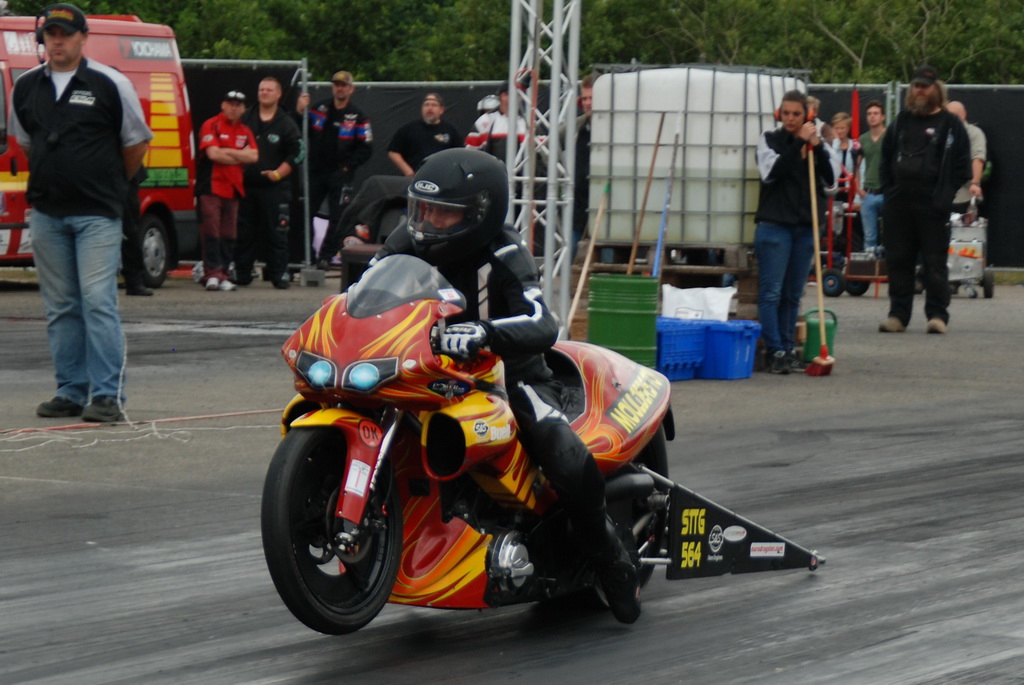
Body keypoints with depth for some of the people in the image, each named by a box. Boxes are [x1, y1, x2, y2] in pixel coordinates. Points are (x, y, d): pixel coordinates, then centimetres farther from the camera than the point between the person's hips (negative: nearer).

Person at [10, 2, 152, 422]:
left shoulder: (110, 84, -4)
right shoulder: (25, 87, 8)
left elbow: (137, 142, 5)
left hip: (97, 214, -5)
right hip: (46, 214, 5)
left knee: (98, 301, -10)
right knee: (60, 306, 8)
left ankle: (108, 395, -10)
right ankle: (72, 391, 14)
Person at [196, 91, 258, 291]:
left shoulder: (245, 131, 16)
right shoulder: (211, 126, -2)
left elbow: (253, 156, 3)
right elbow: (213, 154, -14)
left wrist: (228, 151, -8)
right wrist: (241, 156, -3)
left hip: (233, 188, 6)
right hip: (211, 186, -6)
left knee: (229, 235, 4)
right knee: (211, 231, -10)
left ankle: (223, 274, 7)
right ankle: (213, 273, -12)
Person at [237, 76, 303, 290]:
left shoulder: (286, 124, 3)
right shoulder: (245, 120, 11)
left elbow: (296, 154, 1)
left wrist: (278, 173, -11)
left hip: (275, 187, -3)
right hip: (246, 185, 3)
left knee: (276, 233, -3)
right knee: (243, 232, 5)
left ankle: (279, 274, 1)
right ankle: (240, 274, 11)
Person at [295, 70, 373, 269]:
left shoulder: (358, 118, -2)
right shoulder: (319, 109, 6)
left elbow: (366, 149, -3)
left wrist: (348, 166, -11)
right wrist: (300, 113, -11)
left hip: (341, 176, -2)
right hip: (315, 171, 2)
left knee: (337, 219, 1)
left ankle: (326, 256, 11)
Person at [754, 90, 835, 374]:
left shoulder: (817, 143, 12)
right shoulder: (769, 140, 2)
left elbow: (830, 179, 1)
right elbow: (772, 172, -14)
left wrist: (817, 147, -11)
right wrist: (799, 142, -15)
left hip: (806, 227, 4)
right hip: (774, 225, -4)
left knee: (793, 294, 9)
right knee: (771, 292, -8)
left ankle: (788, 348, 15)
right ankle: (774, 351, -8)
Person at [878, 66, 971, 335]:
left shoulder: (951, 124, 1)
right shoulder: (901, 122, 15)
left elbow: (962, 166, -2)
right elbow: (886, 159, 21)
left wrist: (945, 197, -10)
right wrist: (888, 190, 8)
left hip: (932, 206, -5)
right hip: (898, 206, 5)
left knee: (934, 263, -2)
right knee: (898, 262, 6)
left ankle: (937, 315, 2)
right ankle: (898, 315, 11)